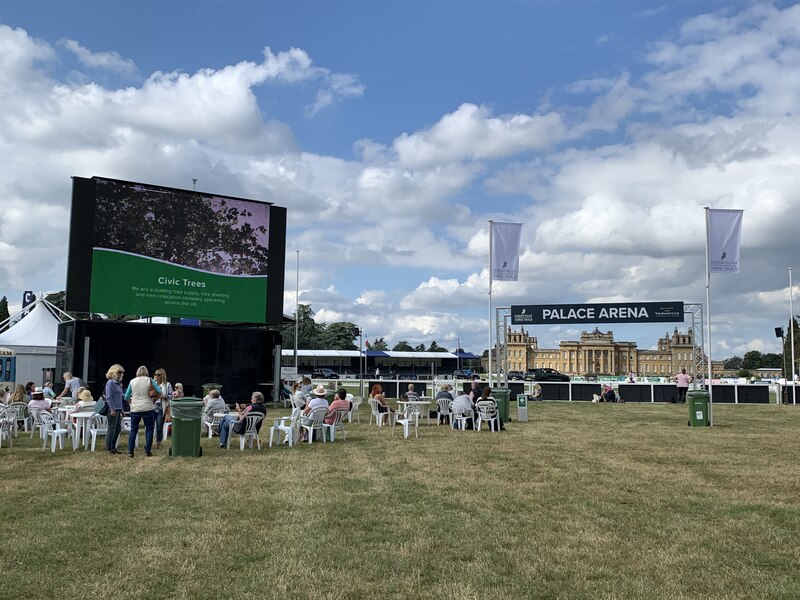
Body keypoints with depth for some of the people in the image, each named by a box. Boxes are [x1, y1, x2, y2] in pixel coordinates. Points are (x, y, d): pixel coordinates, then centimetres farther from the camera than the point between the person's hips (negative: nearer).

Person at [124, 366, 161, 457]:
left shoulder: (132, 381, 4)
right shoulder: (149, 380, -2)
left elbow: (126, 397, 7)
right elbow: (159, 391, -6)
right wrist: (154, 400, 6)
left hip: (135, 409, 2)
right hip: (148, 408, -2)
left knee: (133, 430, 10)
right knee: (149, 429, 6)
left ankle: (130, 452, 7)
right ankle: (147, 451, 3)